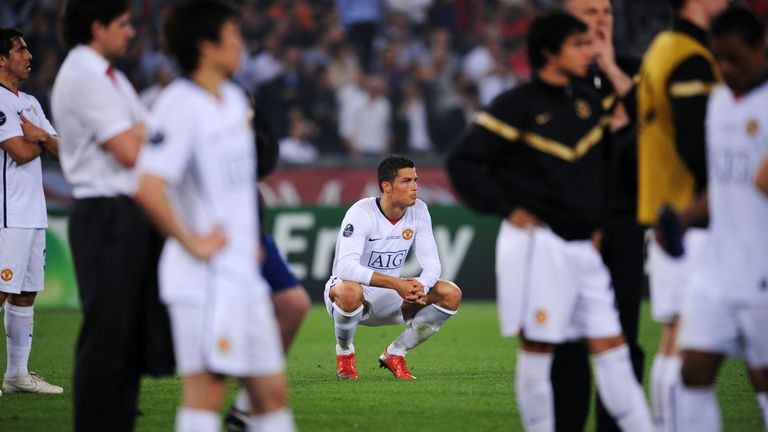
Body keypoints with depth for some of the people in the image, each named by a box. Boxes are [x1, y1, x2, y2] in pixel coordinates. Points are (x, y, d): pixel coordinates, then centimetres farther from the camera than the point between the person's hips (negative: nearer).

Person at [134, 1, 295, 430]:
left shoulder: (235, 98, 13)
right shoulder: (181, 105, -14)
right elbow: (148, 187, -25)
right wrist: (193, 243, -18)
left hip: (244, 272, 9)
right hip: (205, 279, -9)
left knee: (273, 391, 11)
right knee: (206, 391, -8)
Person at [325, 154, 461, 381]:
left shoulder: (418, 211, -5)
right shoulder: (362, 213, -22)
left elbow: (431, 263, -5)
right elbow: (346, 266, -34)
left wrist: (420, 286, -30)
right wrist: (396, 283, -41)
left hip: (391, 297, 6)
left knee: (451, 294, -13)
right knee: (350, 292, -42)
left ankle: (394, 353, 1)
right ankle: (344, 353, -10)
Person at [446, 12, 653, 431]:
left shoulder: (590, 103, 12)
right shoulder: (517, 106, -8)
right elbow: (463, 163, -8)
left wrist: (597, 221, 16)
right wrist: (508, 209, -11)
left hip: (582, 247, 6)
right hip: (536, 243, -6)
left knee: (610, 344, 2)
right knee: (537, 347, -2)